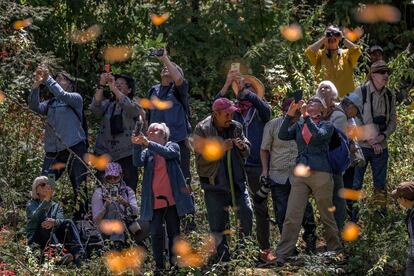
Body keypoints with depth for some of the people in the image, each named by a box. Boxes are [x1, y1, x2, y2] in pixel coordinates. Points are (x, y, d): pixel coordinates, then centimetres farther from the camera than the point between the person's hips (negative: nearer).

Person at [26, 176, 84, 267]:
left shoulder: (56, 206, 18)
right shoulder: (31, 204, 7)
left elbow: (61, 220, -5)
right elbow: (35, 217, -18)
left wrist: (54, 222, -30)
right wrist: (46, 199, -27)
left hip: (54, 238, 3)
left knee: (68, 223, -19)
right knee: (45, 226, -33)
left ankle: (77, 254, -43)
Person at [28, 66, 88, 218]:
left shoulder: (76, 98, 5)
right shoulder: (50, 103, 17)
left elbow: (62, 95, -15)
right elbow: (34, 106, -1)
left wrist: (48, 79, -16)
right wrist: (36, 85, -11)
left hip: (74, 147, -4)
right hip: (53, 150, 4)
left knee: (79, 186, -1)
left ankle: (81, 217, 4)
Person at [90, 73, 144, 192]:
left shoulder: (134, 105, 5)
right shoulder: (107, 104, 13)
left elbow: (130, 108, -18)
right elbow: (95, 108, -7)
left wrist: (113, 88, -18)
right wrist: (101, 86, -15)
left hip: (126, 155, -2)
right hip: (105, 153, 2)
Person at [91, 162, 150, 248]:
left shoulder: (127, 190, 10)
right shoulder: (99, 192, 1)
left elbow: (136, 212, -8)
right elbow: (96, 220, -7)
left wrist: (126, 203, -29)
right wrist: (105, 207, -26)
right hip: (109, 230, 0)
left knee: (145, 225, -34)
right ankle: (118, 243, -43)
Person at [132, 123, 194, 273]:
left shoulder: (173, 146, 7)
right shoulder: (147, 152, 13)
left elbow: (168, 153, -16)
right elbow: (137, 162, -7)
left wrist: (148, 143, -27)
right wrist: (137, 145, -23)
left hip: (172, 199, -1)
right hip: (154, 200, 1)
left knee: (174, 232, 5)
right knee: (156, 233, -4)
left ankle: (174, 264, 12)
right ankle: (159, 266, -1)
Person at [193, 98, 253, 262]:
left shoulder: (236, 127, 7)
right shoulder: (202, 130, -6)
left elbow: (247, 152, 16)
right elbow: (201, 157, -12)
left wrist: (243, 147, -7)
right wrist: (220, 149, -22)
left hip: (237, 180, 4)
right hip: (214, 184, -4)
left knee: (247, 215, -4)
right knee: (218, 224, 0)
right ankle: (223, 258, 7)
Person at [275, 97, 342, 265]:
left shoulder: (327, 126, 7)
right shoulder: (299, 126, 16)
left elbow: (319, 136, -14)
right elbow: (283, 135, 0)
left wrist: (307, 117, -18)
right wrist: (290, 115, -8)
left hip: (321, 174, -2)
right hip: (300, 175, 2)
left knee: (327, 216, 5)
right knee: (291, 217, -7)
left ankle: (335, 251, 19)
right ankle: (281, 256, -10)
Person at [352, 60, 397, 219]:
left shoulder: (390, 96, 7)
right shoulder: (360, 92, -7)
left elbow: (393, 121, 11)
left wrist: (383, 136, -8)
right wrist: (370, 140, -12)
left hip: (381, 146, 4)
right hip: (361, 146, -4)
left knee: (380, 182, 7)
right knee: (355, 183, -2)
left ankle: (382, 212, 13)